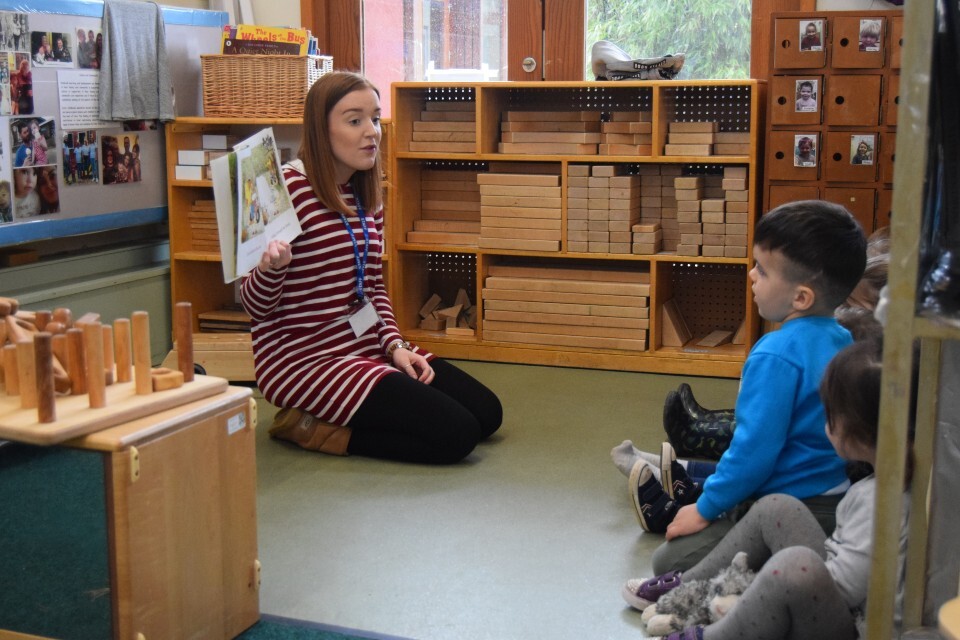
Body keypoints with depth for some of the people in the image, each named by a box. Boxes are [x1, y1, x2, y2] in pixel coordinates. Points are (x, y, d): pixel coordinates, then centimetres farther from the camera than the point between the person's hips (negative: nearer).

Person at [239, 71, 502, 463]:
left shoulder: (366, 194, 10)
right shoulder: (289, 189, -15)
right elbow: (256, 306, -13)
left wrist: (395, 345, 1)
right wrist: (272, 266, -35)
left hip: (366, 344, 9)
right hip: (307, 357, -9)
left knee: (487, 413, 7)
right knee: (455, 433, -16)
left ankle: (330, 419, 11)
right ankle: (311, 427, -2)